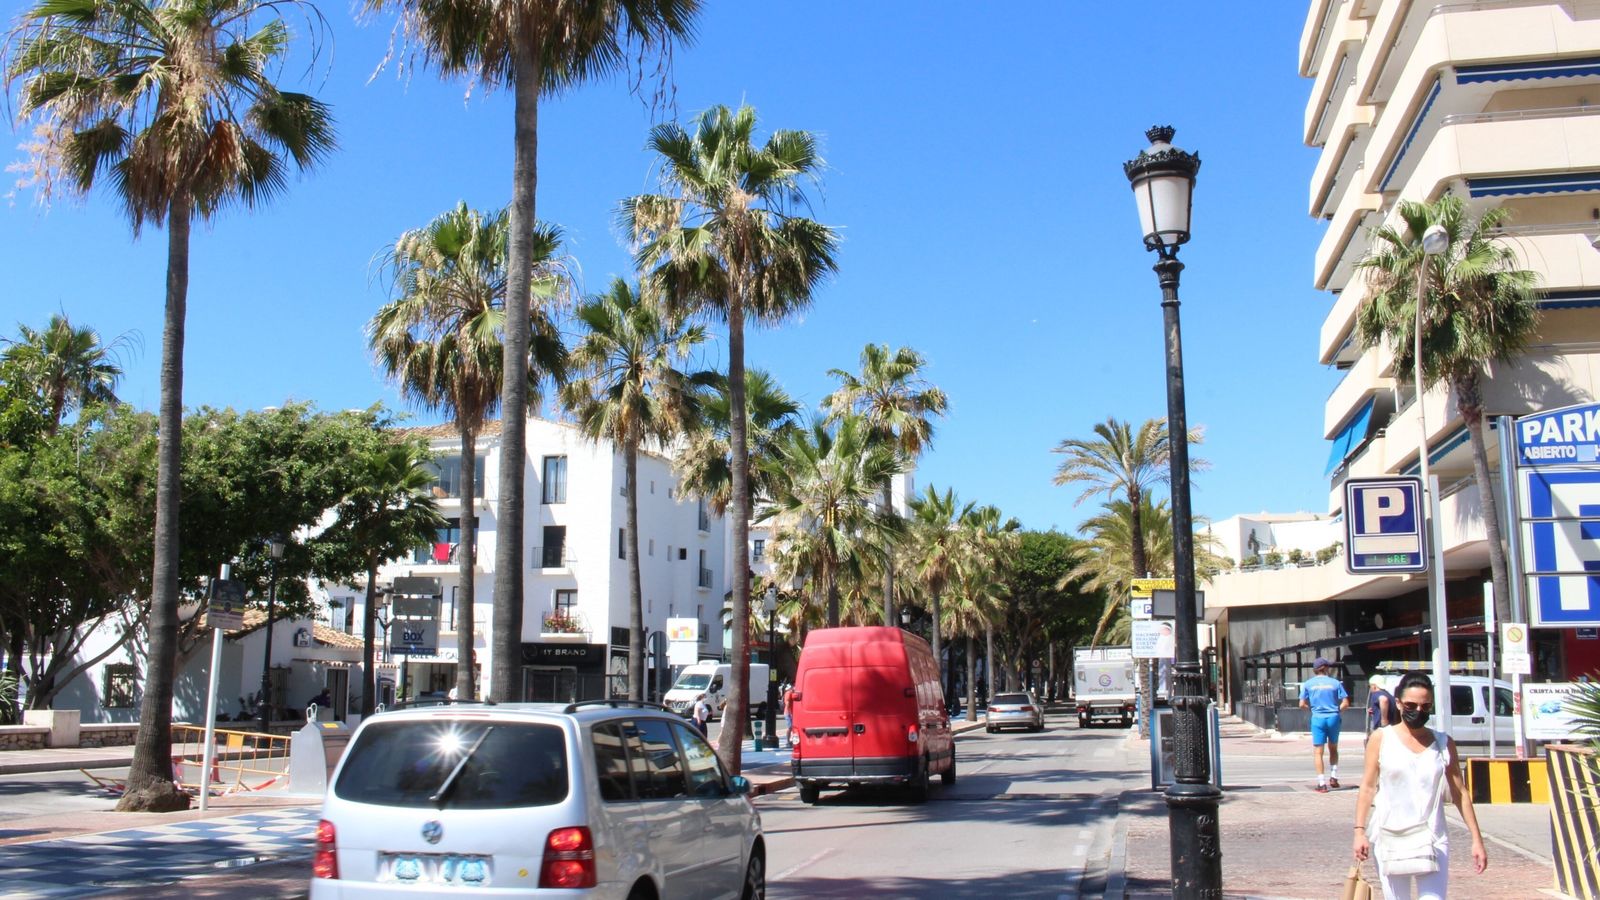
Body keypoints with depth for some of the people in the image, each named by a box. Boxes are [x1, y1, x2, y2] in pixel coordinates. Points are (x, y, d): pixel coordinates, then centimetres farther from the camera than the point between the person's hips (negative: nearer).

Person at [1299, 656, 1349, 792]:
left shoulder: (1308, 684, 1)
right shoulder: (1335, 682, 1)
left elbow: (1302, 704, -1)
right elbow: (1345, 703, -2)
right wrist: (1336, 709, 14)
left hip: (1318, 718, -1)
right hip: (1333, 717, 1)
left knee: (1318, 752, 2)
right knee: (1333, 749, 21)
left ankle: (1322, 784, -1)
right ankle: (1334, 777, 18)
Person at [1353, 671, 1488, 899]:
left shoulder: (1444, 744, 6)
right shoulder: (1381, 739, 2)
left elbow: (1460, 794, 8)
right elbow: (1368, 787, 1)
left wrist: (1476, 839, 4)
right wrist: (1360, 830, -6)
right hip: (1390, 837, -1)